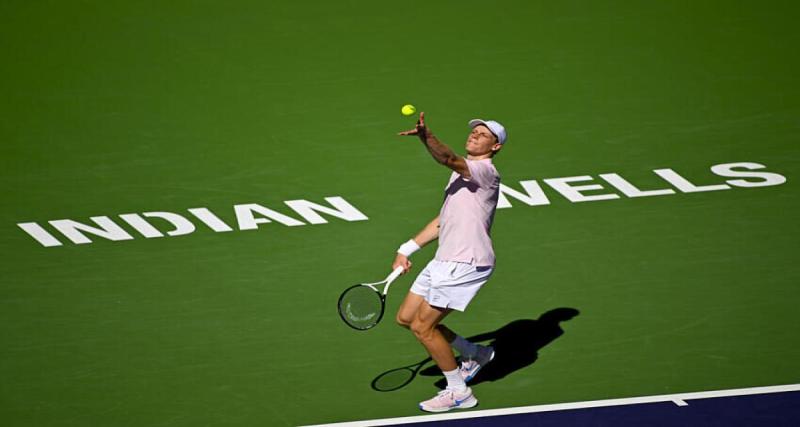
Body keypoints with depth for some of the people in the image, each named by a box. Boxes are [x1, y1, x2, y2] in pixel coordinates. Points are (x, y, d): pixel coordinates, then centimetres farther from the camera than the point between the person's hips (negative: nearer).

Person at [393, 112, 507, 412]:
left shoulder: (484, 171, -11)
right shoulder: (462, 173, 20)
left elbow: (449, 159, -33)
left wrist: (426, 136, -51)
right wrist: (407, 250, 20)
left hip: (466, 263, -10)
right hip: (445, 261, 10)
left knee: (422, 326, -10)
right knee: (406, 318, 13)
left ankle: (458, 392, 4)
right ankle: (474, 354, 26)